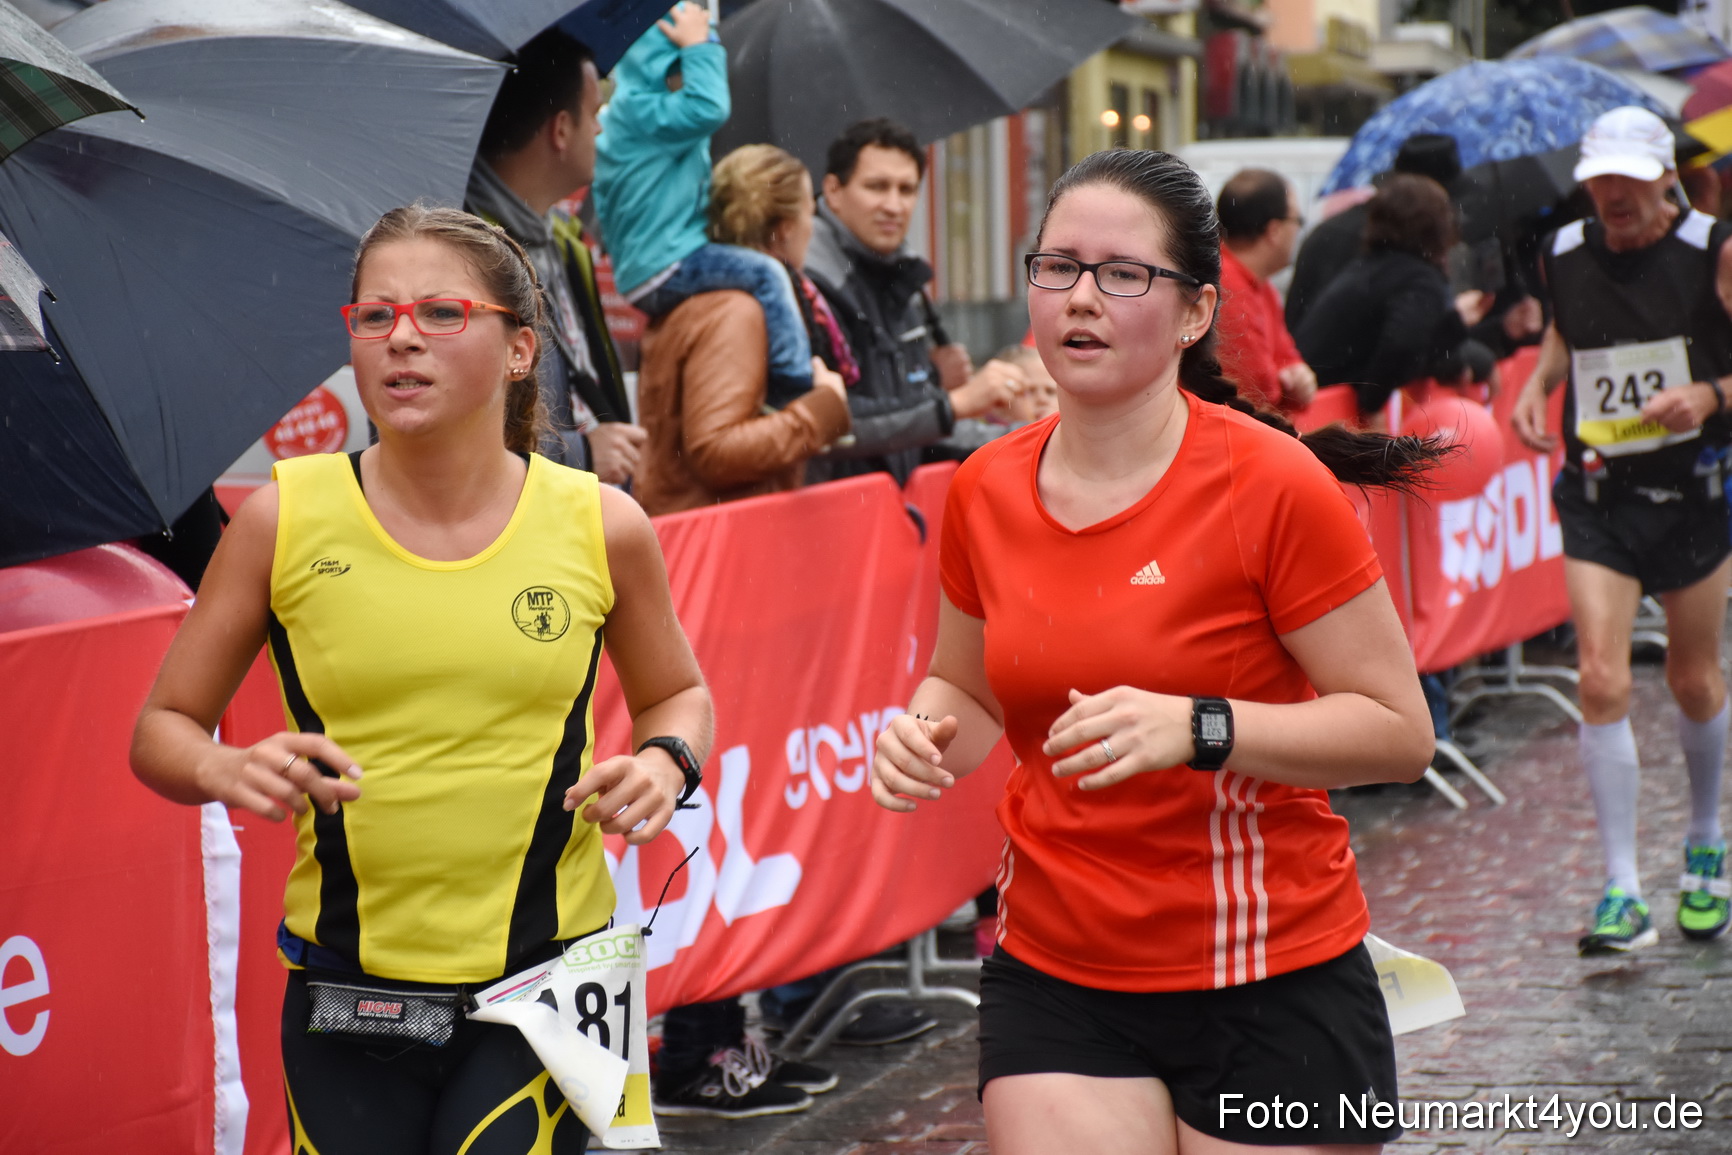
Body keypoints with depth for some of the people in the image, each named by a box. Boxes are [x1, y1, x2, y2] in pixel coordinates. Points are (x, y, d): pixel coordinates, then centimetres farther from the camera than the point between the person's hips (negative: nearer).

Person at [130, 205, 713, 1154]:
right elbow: (162, 727, 6)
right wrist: (224, 771, -16)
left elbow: (676, 694, 16)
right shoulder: (283, 522, -3)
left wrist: (664, 763, -6)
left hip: (544, 984, -1)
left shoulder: (600, 526, -1)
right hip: (344, 994, 1)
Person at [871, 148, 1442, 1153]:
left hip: (1271, 984, -3)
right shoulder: (985, 492, 3)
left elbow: (1400, 730, -12)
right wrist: (926, 737, -3)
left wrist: (1198, 729, -25)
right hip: (1052, 982, 4)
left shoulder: (1273, 485, -12)